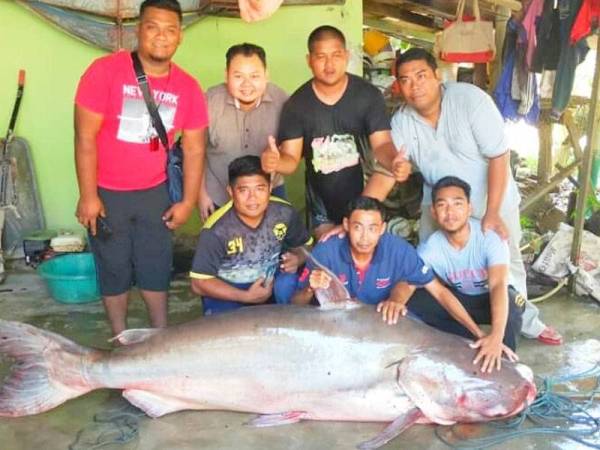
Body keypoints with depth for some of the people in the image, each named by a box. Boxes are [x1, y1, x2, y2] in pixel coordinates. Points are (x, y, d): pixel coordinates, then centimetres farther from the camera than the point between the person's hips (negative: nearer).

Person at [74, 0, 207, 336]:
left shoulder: (188, 87, -3)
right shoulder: (105, 70, -14)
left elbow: (194, 148, 2)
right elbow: (85, 136, -14)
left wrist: (188, 201, 0)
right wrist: (88, 196, -14)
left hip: (154, 192, 2)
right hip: (107, 193, -2)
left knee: (157, 268, 10)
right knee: (114, 269, 10)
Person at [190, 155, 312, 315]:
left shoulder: (284, 212, -16)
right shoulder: (216, 229, -25)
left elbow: (305, 246, 3)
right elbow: (199, 283, -18)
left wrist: (297, 259, -21)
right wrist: (246, 296, -22)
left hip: (270, 282, 3)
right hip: (229, 292, -2)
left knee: (288, 283, -28)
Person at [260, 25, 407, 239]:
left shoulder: (369, 95, -10)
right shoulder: (297, 104, -8)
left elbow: (382, 144, -14)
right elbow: (291, 158, -8)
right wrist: (274, 161, -32)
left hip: (364, 200, 0)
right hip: (322, 206, 1)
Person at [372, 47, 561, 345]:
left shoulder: (470, 99, -26)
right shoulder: (401, 121, -16)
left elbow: (499, 156, -24)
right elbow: (384, 172, -18)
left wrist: (492, 214, -27)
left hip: (492, 197, -2)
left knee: (506, 263, 13)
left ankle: (525, 321, 37)